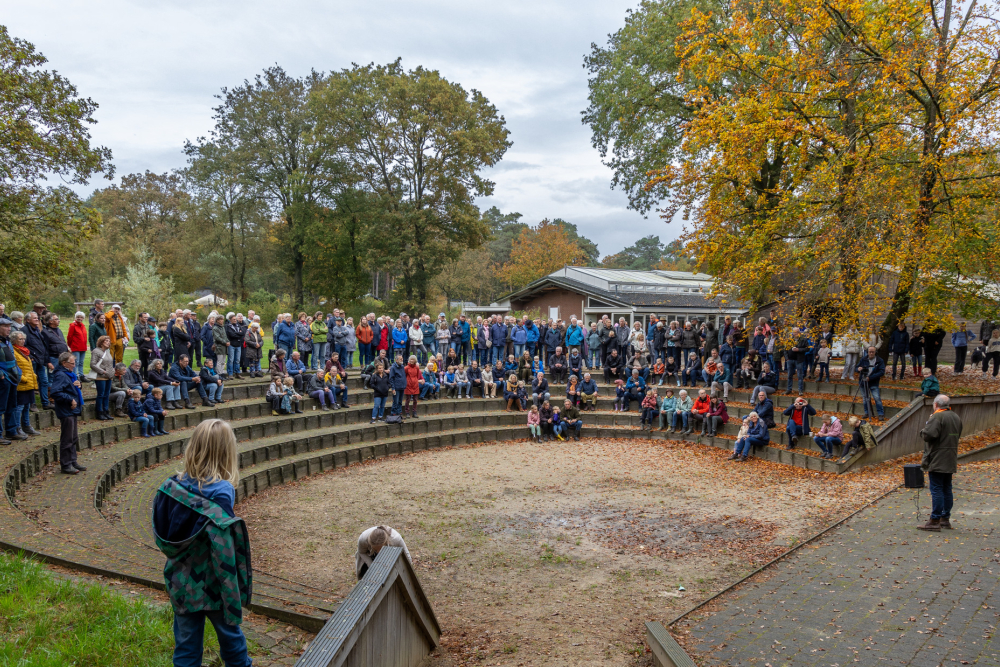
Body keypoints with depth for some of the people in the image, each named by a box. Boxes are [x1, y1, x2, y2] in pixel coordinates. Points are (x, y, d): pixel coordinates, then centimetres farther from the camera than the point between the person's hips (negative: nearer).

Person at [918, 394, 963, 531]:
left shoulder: (937, 417, -17)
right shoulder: (956, 417, 13)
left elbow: (928, 435, -24)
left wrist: (924, 429, -5)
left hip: (937, 461, -9)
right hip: (951, 461, 9)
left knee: (936, 490, -7)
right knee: (946, 489, 14)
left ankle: (935, 521, -6)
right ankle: (945, 519, 21)